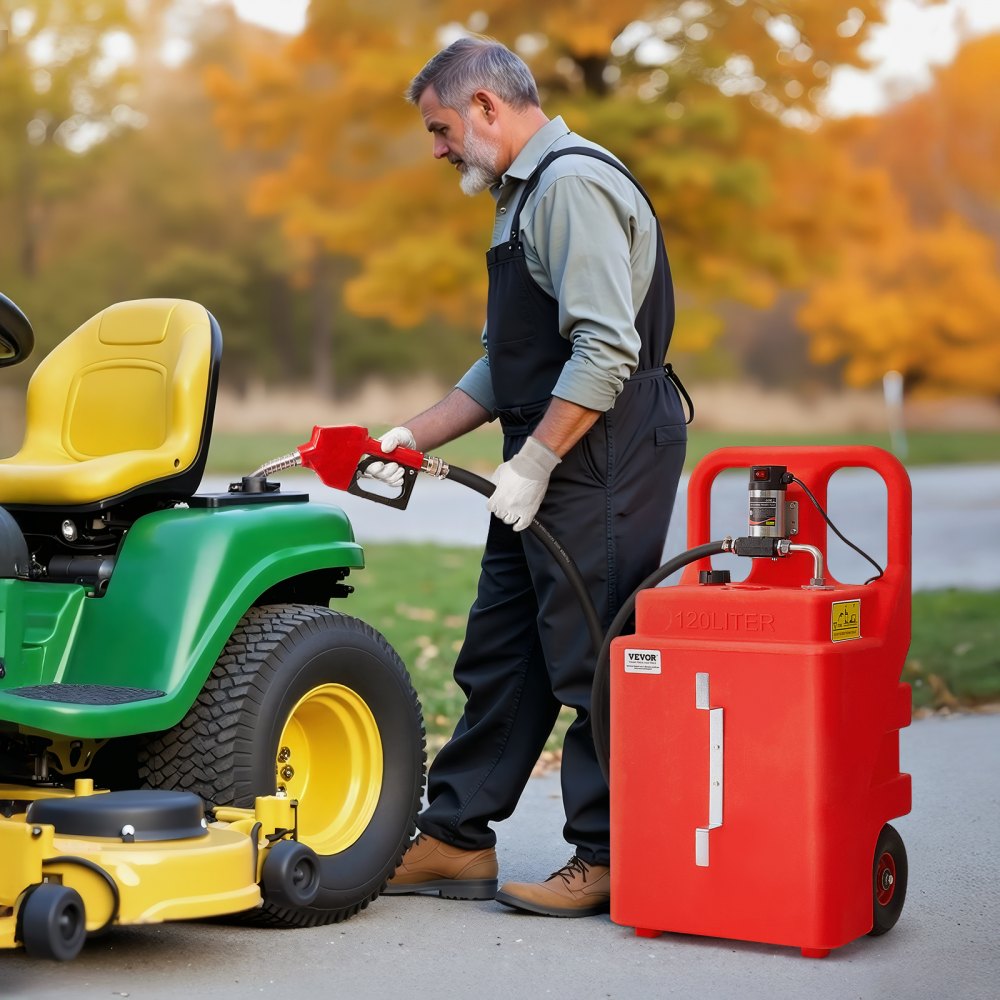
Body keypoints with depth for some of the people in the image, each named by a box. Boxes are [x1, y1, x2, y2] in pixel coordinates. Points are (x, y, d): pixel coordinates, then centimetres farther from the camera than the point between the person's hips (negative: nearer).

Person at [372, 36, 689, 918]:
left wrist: (533, 463, -19)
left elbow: (606, 351, -22)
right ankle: (455, 841, 20)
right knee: (501, 654, 12)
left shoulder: (573, 184, -13)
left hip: (600, 455, -11)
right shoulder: (527, 193, 21)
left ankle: (606, 859, 5)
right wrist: (415, 437, 16)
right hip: (551, 463, 11)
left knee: (591, 662, -4)